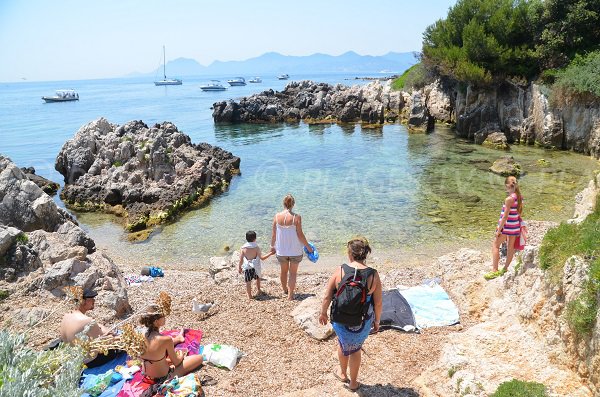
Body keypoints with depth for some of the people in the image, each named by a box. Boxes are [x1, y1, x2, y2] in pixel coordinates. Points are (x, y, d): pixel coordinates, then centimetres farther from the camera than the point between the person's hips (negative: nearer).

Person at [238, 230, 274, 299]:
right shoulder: (256, 247, -10)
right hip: (255, 267, 0)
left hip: (247, 268, 0)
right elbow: (262, 258, -12)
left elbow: (241, 259, -3)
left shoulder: (243, 248, -5)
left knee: (248, 282, 8)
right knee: (258, 278, 26)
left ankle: (249, 295, 14)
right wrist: (270, 254, -2)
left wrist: (239, 267, 10)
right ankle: (258, 290, 38)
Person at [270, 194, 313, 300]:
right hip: (295, 250, -3)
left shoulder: (277, 216, -8)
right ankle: (290, 295, 12)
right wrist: (308, 247, 0)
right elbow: (300, 234, -13)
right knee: (293, 272, 11)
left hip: (281, 250, 3)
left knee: (284, 271, 22)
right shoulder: (296, 217, -16)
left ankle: (285, 290, 42)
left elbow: (274, 234, -1)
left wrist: (272, 246, 16)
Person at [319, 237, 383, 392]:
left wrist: (323, 313, 8)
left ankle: (343, 373, 50)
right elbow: (378, 303, -8)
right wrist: (377, 321, 9)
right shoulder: (373, 275, -15)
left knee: (343, 343, 30)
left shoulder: (340, 271, -17)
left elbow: (327, 296, -9)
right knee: (355, 348, 25)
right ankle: (353, 382, 41)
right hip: (364, 322, 0)